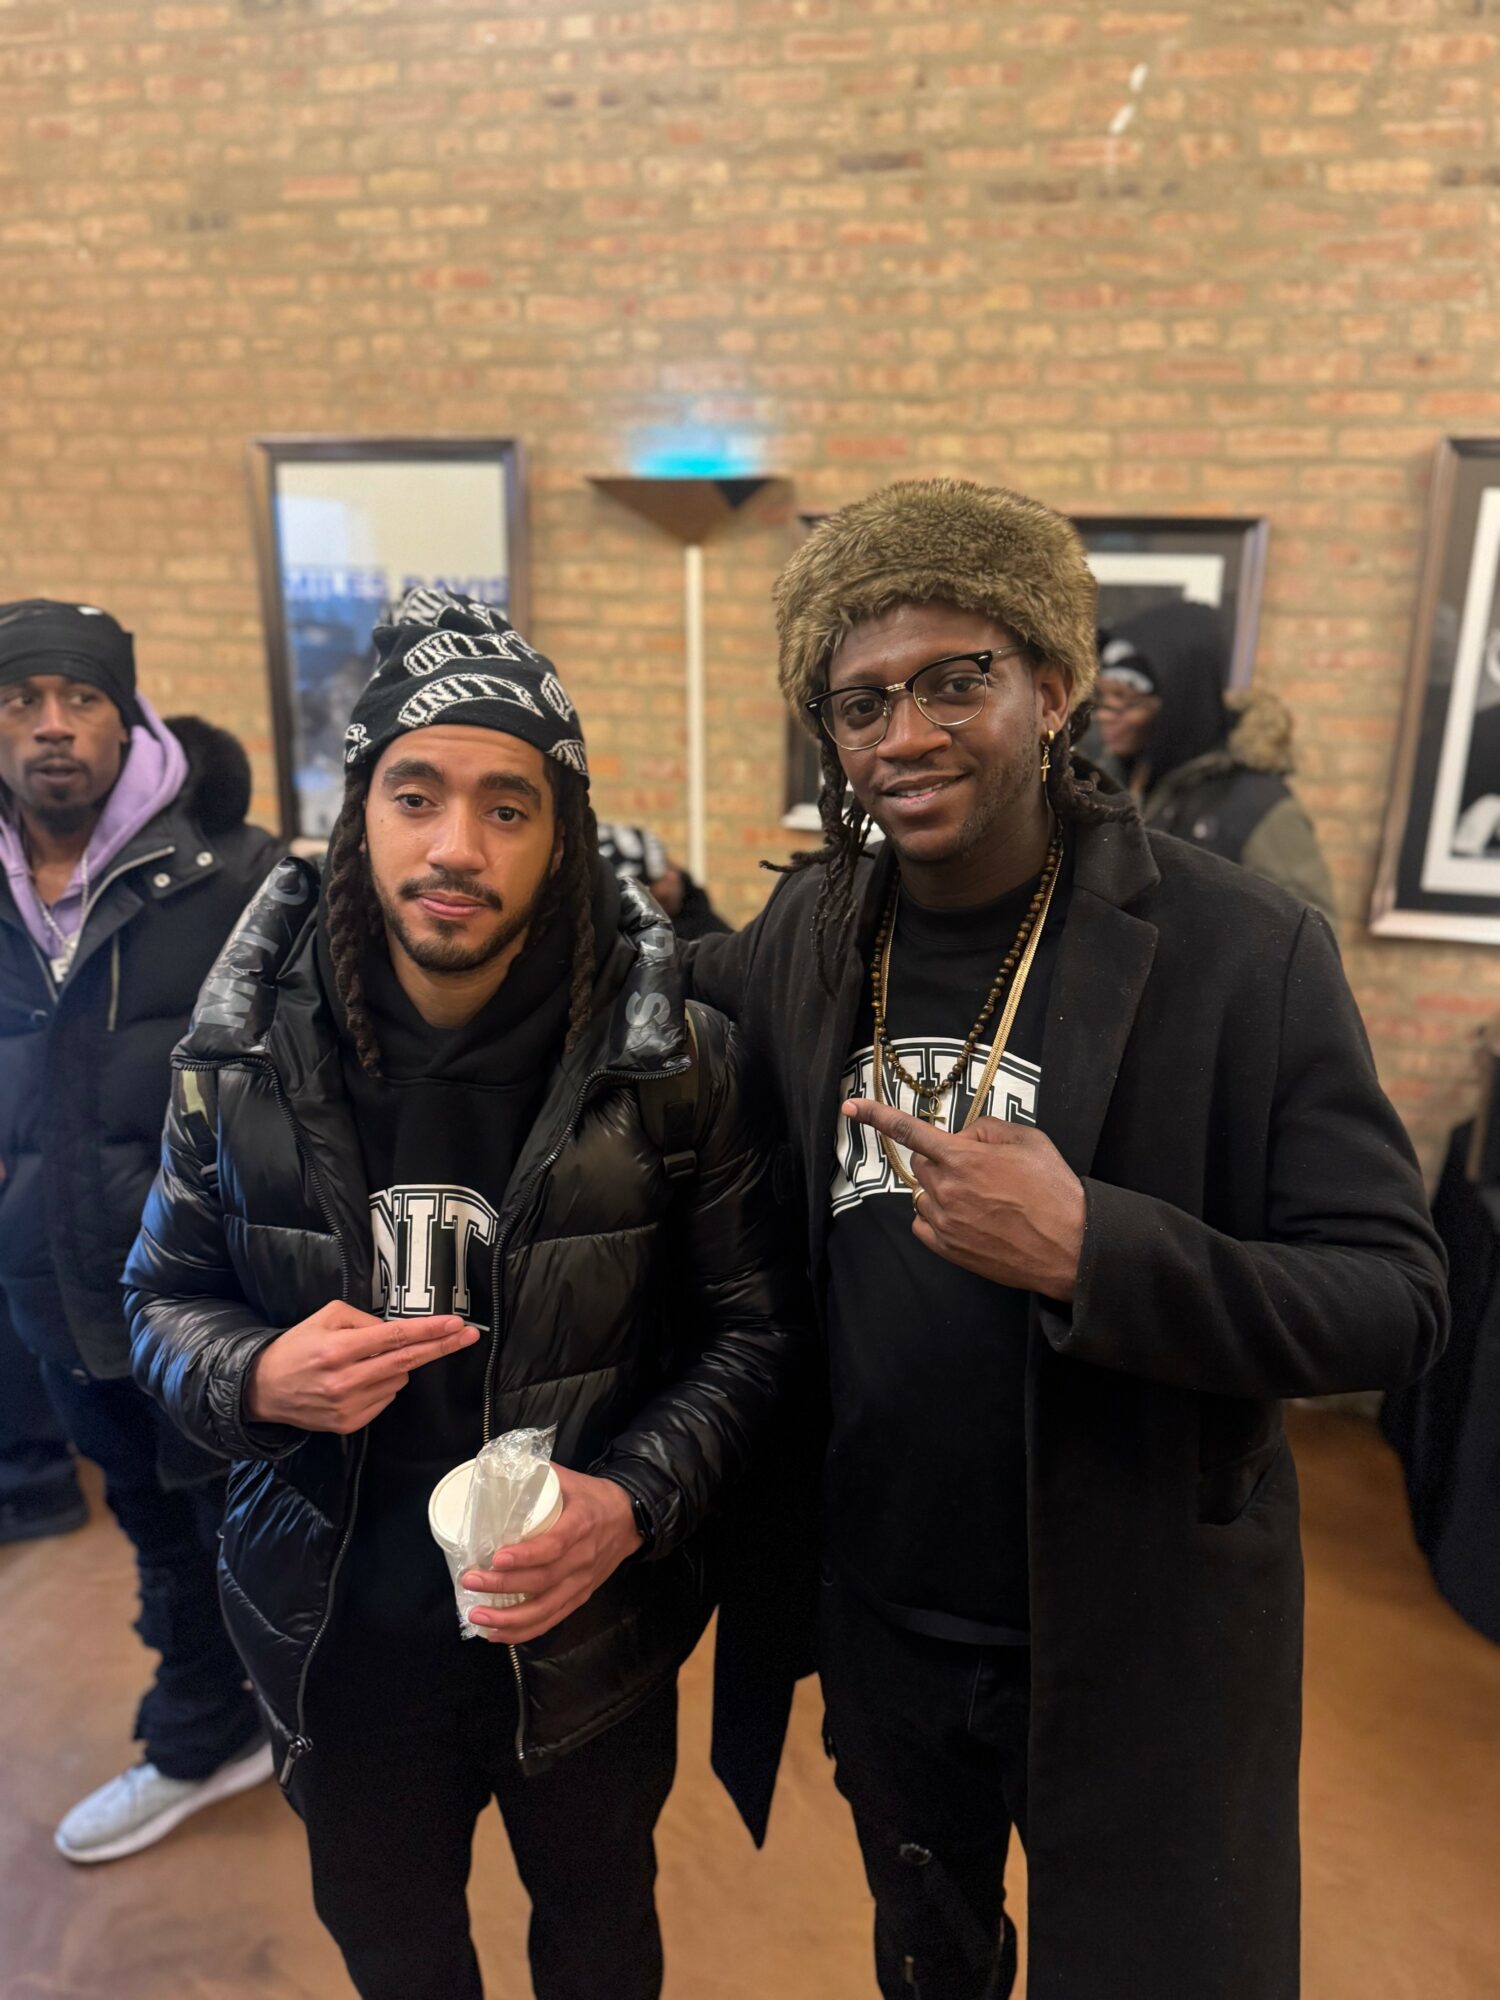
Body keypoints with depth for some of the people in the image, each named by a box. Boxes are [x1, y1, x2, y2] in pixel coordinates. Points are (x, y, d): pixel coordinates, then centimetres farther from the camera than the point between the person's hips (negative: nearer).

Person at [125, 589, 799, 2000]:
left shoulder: (667, 1059, -17)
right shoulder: (247, 1048, -12)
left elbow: (747, 1327, -10)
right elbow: (165, 1297, -1)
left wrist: (638, 1498, -24)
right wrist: (256, 1377, -21)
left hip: (593, 1639, -1)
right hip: (341, 1641, 2)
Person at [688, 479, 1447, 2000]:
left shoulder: (1242, 952, -19)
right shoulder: (803, 941, -6)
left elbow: (1395, 1301, -20)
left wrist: (1090, 1250, -34)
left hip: (1137, 1641, -3)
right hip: (876, 1621, 4)